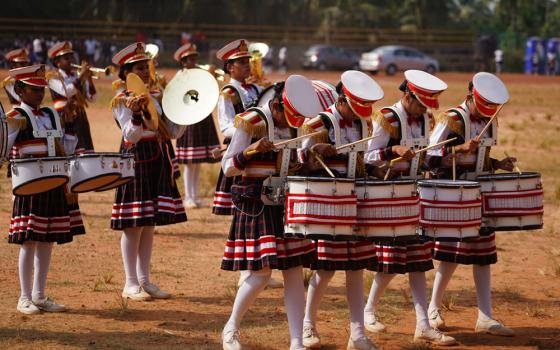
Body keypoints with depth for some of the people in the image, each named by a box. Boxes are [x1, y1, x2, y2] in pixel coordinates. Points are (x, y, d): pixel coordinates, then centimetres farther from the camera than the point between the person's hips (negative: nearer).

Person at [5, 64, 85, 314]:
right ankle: (25, 298, 4)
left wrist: (69, 126, 6)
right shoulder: (16, 118, -5)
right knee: (29, 242, -4)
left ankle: (39, 295, 18)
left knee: (47, 241, 9)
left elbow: (65, 151, 16)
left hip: (54, 185, 6)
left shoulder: (51, 115, 13)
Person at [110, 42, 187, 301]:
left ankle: (145, 280, 15)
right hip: (136, 162, -7)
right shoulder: (121, 101, -8)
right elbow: (131, 136, -18)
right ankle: (131, 284, 0)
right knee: (133, 225, -5)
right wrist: (136, 114, -35)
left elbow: (174, 132, 10)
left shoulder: (156, 96, 12)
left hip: (157, 163, 7)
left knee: (150, 224, 9)